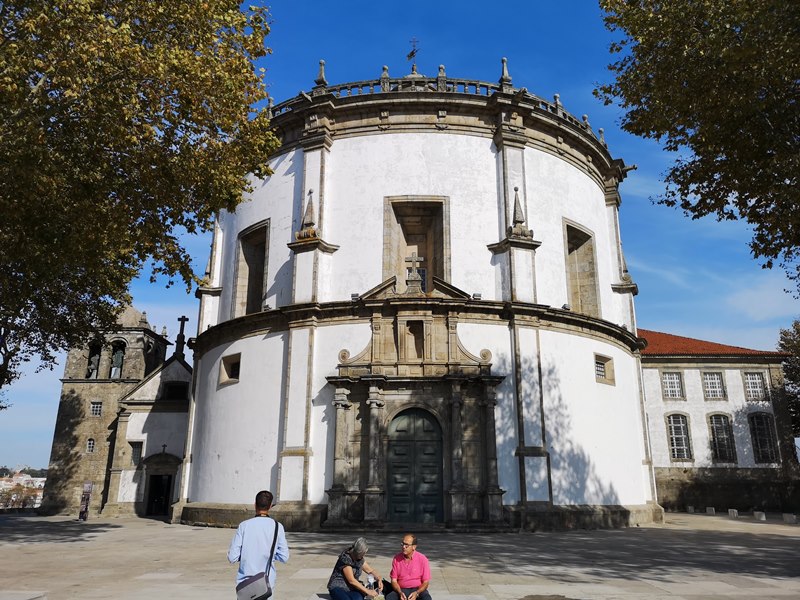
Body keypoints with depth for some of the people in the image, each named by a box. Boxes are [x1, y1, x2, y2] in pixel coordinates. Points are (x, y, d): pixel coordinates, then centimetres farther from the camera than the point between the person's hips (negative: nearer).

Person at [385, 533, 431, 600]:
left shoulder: (422, 559, -8)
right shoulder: (397, 558, -1)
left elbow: (425, 582, -4)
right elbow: (394, 580, 2)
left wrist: (416, 593, -21)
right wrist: (400, 593, -16)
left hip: (418, 590, -2)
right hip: (401, 590, 2)